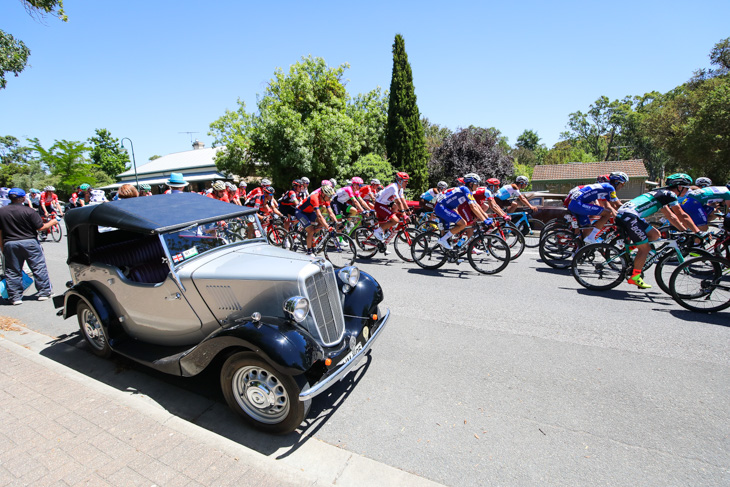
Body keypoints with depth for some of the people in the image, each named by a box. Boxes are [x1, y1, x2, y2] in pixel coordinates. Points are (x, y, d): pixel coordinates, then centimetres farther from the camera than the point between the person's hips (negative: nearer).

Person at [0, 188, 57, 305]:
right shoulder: (29, 211, -10)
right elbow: (41, 228, -10)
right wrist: (52, 222, 9)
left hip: (10, 244, 3)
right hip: (30, 243, -3)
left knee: (12, 271, 11)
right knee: (39, 267, 5)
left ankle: (15, 297, 14)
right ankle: (44, 292, 9)